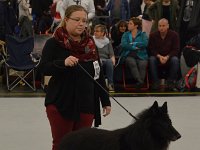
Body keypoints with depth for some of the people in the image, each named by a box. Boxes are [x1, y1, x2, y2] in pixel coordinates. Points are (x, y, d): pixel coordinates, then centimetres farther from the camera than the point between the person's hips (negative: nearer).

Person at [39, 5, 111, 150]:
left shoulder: (90, 43, 8)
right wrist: (63, 63, -32)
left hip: (86, 104, 4)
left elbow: (99, 74, 12)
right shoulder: (54, 43, -5)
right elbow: (44, 68, -15)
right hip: (60, 103, -4)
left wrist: (105, 100, 10)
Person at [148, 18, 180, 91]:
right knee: (151, 59, -31)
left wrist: (167, 57, -25)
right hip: (157, 57, 1)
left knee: (175, 60, -33)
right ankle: (155, 82, -25)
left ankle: (171, 82, -24)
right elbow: (151, 49, -5)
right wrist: (159, 56, -23)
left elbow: (176, 50, -9)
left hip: (169, 57, -1)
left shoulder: (174, 35, -6)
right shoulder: (153, 35, -3)